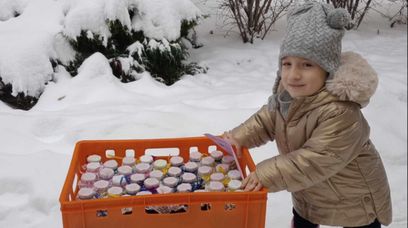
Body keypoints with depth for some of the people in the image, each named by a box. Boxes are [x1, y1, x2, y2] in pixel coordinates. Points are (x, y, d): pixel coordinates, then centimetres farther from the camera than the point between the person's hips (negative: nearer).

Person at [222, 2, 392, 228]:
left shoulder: (340, 112, -41)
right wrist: (240, 137, -11)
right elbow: (268, 119, 4)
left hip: (353, 197, -7)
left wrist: (265, 175, -34)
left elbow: (316, 160, -38)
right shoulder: (287, 91, -13)